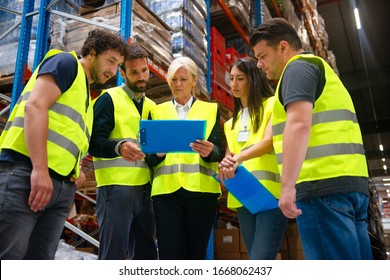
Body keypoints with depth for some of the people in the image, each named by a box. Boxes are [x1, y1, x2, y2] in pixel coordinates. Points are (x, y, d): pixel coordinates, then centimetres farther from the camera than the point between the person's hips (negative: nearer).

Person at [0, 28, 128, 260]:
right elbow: (35, 105, -11)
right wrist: (40, 169, -19)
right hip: (26, 173, -8)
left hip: (61, 186, 8)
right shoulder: (66, 62, 4)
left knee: (40, 259, 4)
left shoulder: (86, 96, 28)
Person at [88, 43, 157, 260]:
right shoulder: (109, 99, 0)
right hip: (116, 187, -6)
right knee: (114, 254, -4)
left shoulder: (151, 106, 20)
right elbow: (93, 142, -12)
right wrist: (119, 147, -30)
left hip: (145, 189, 7)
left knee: (146, 254, 11)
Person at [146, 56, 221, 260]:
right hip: (166, 191, 1)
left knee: (196, 253, 2)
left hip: (201, 190, 0)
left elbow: (217, 152, 2)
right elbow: (150, 157, 9)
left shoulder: (210, 110, 13)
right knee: (170, 255, -5)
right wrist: (158, 153, -14)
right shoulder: (157, 111, 16)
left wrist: (209, 152, -21)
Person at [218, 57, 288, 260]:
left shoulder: (272, 104, 6)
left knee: (260, 260, -17)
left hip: (270, 191, -6)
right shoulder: (231, 122, 24)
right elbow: (229, 155, 17)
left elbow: (270, 140, -11)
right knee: (259, 260, 8)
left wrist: (238, 158, -26)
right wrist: (226, 163, -8)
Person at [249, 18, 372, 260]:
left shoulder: (298, 67, 0)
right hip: (352, 182, 10)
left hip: (323, 184, -10)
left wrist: (288, 185, -21)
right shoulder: (320, 67, 29)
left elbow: (299, 124, -16)